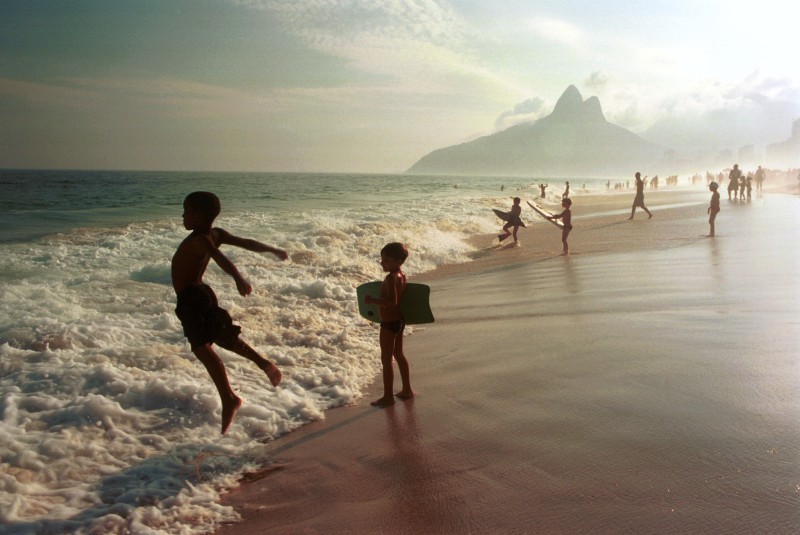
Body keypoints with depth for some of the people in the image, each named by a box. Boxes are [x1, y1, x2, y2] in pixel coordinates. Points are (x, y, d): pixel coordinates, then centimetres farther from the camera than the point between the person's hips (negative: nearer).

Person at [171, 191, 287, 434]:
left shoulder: (200, 241, -20)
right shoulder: (216, 234, 4)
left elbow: (221, 258, -38)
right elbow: (247, 243, 12)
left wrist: (238, 278, -55)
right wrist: (273, 250, 25)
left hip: (191, 298, -9)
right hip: (202, 293, 9)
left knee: (202, 347, -11)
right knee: (224, 337, 24)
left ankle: (229, 399, -13)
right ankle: (264, 363, 28)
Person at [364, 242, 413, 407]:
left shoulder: (391, 278, -24)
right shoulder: (401, 275, 4)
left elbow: (392, 302, -34)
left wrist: (372, 300, -29)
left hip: (389, 323, -10)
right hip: (399, 320, 10)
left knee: (386, 360, 2)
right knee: (399, 355, 21)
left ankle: (388, 396, 11)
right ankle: (407, 390, 31)